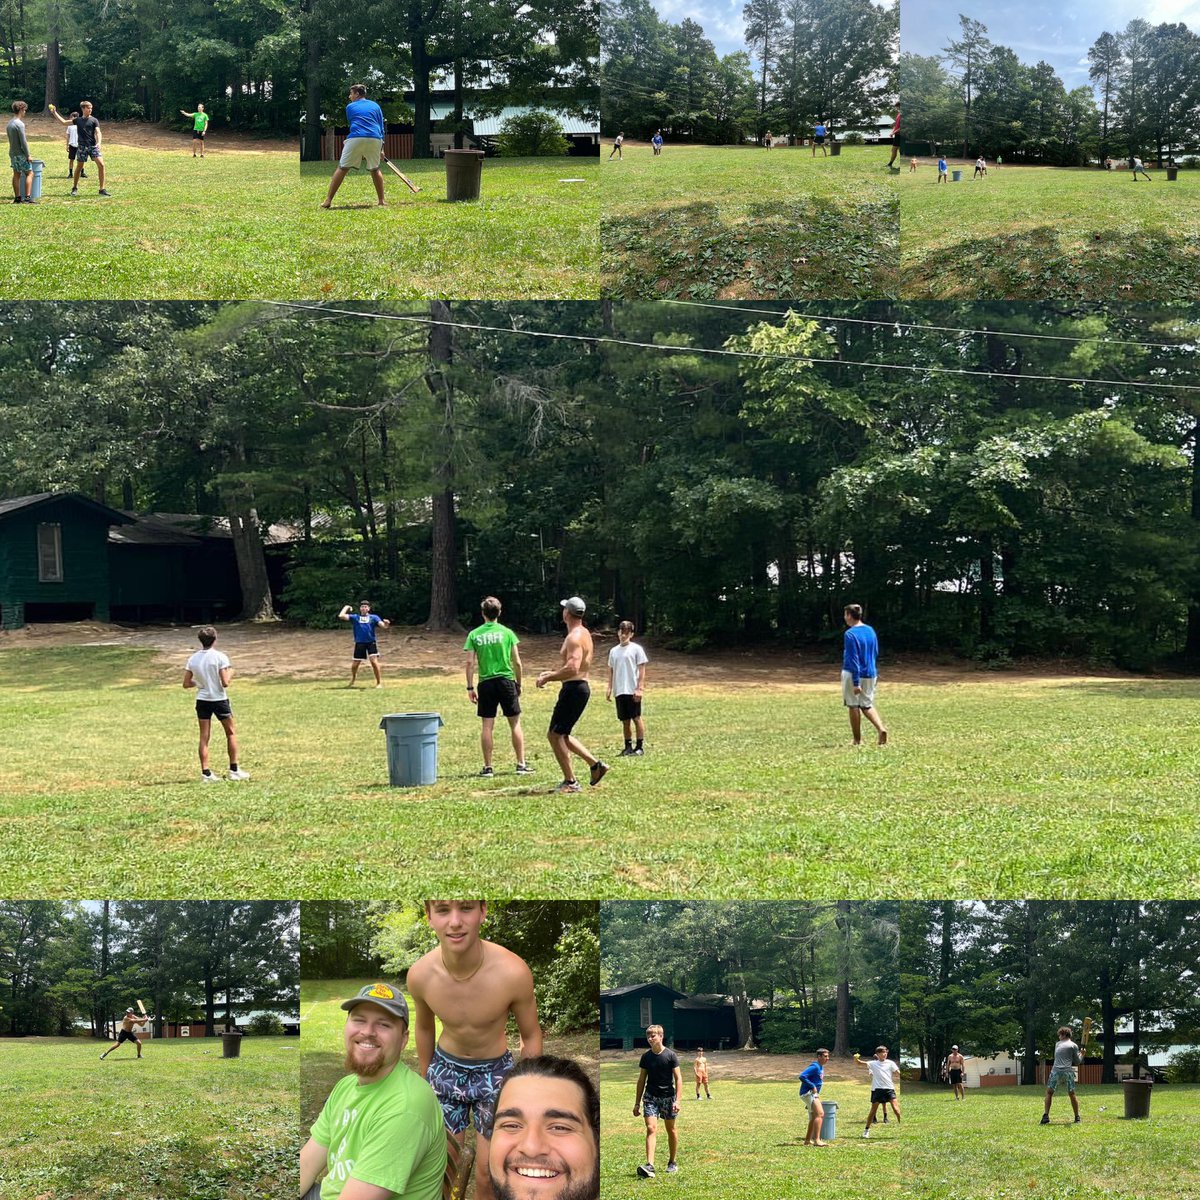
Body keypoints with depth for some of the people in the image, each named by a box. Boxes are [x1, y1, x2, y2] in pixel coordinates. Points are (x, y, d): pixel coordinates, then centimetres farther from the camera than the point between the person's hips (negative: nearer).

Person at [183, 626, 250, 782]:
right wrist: (230, 673, 3)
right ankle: (234, 770, 13)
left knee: (204, 737, 5)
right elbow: (225, 683, -16)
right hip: (219, 699, -3)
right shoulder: (220, 657, -14)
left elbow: (186, 683, 1)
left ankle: (205, 773, 1)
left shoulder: (193, 659, -1)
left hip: (202, 699, 3)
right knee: (231, 733, 12)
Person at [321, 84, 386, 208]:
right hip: (375, 139, 2)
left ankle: (328, 200, -4)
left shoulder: (350, 107, 16)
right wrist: (381, 149, 21)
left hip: (356, 138, -2)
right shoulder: (375, 106, 21)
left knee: (342, 169, 2)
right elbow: (381, 128, 19)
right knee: (375, 169, 21)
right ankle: (381, 201, 17)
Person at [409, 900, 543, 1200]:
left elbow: (531, 1036, -11)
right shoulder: (420, 975, -22)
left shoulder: (513, 972, -31)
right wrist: (424, 1077, 15)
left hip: (495, 1073, -1)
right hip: (446, 1070, 2)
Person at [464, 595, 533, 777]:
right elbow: (517, 662, 0)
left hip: (486, 683, 1)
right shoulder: (507, 633, 0)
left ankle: (488, 767, 4)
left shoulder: (474, 635, 1)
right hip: (506, 680, -1)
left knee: (487, 726, 3)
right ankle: (521, 764, 8)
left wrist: (470, 687, 2)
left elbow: (470, 662, -3)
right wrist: (519, 684, 12)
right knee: (515, 723, 7)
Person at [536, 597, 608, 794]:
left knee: (555, 735, -4)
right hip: (580, 686, 10)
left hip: (573, 689, -10)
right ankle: (595, 764, 15)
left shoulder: (574, 638, -17)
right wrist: (552, 674, 20)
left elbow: (572, 669, -29)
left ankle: (570, 782, -3)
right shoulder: (584, 634, 16)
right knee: (561, 735, 17)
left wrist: (548, 678, -20)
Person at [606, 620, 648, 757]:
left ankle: (640, 747, 3)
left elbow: (642, 670, -5)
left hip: (632, 690, -5)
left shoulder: (636, 649, -3)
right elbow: (611, 670, 17)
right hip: (619, 691, 5)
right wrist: (609, 687, 8)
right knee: (625, 720, 9)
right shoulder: (614, 651, 12)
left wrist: (639, 688, -12)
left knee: (636, 718, -2)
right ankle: (628, 747, 15)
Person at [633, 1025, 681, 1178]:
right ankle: (649, 1165, -24)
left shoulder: (671, 1055, -5)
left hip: (668, 1096, -1)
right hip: (651, 1097, 1)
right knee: (651, 1128, -13)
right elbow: (641, 1080, 11)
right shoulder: (646, 1057, 4)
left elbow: (678, 1078, -5)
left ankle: (673, 1162, 26)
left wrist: (677, 1100, -14)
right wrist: (637, 1103, 10)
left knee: (671, 1130, 10)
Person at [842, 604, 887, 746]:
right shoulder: (871, 631, 7)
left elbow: (853, 659, -19)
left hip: (853, 674, -7)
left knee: (853, 706, 5)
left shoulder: (850, 634, -16)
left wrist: (856, 683, -20)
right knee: (867, 705, 15)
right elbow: (876, 653, 17)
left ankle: (858, 740, 10)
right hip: (870, 674, 7)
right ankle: (881, 729, -8)